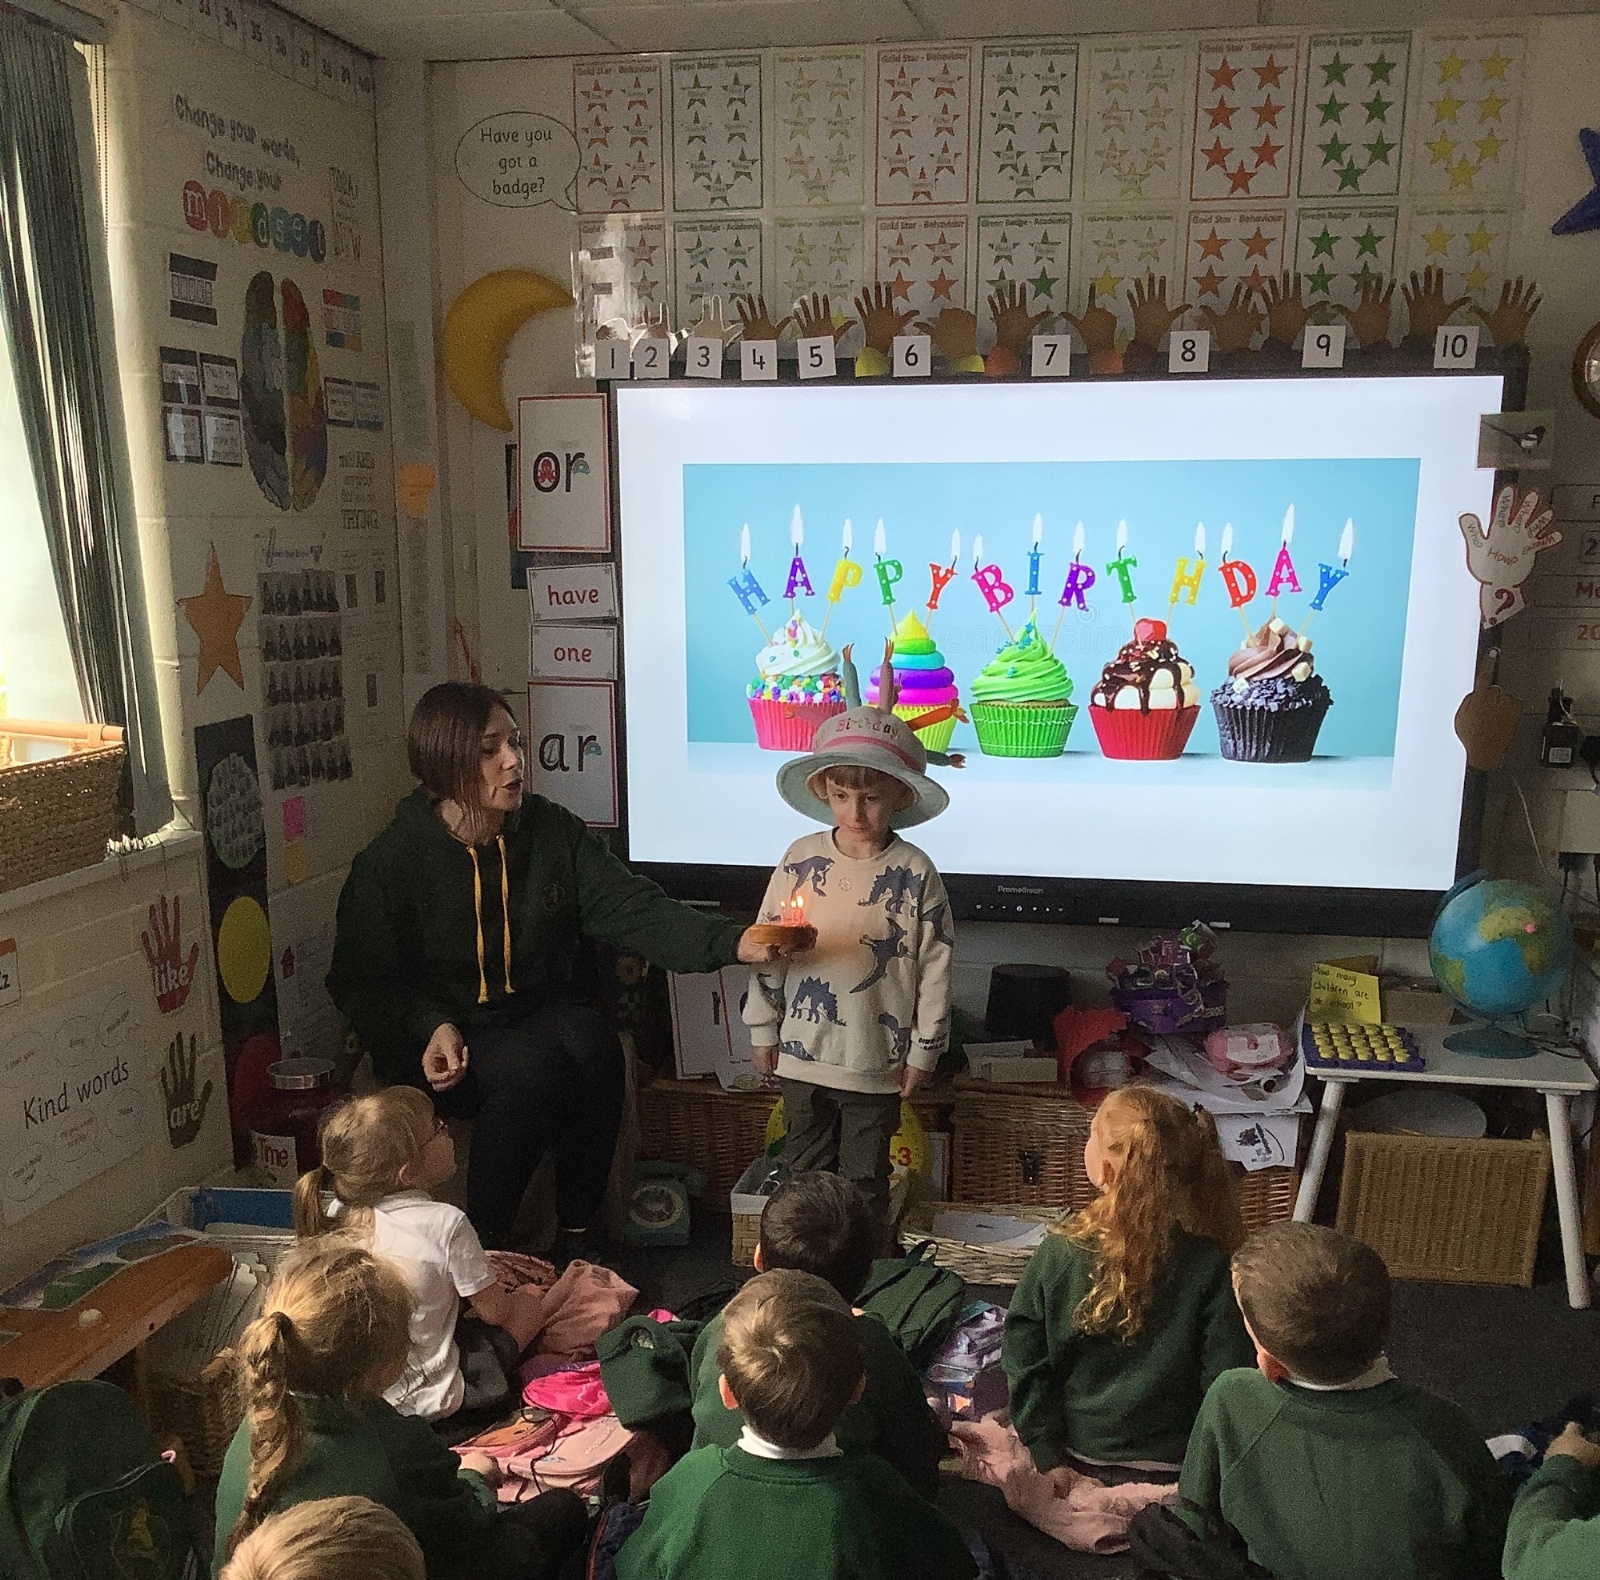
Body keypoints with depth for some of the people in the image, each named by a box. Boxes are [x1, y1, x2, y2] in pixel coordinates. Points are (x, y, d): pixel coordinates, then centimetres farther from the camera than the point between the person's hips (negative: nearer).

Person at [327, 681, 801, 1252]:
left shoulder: (553, 831, -2)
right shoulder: (390, 862, -9)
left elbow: (633, 909, -13)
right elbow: (360, 983, -3)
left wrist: (733, 942, -30)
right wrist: (431, 1028, -22)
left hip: (542, 1011, 3)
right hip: (441, 1038, -3)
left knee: (594, 1045, -29)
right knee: (530, 1066, -33)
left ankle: (576, 1238, -12)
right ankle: (485, 1245, -13)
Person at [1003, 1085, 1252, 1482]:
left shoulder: (1059, 1250, -16)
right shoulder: (1210, 1266, -19)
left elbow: (1023, 1360, -10)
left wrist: (1047, 1458, -1)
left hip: (1079, 1461, 2)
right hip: (1172, 1471, -1)